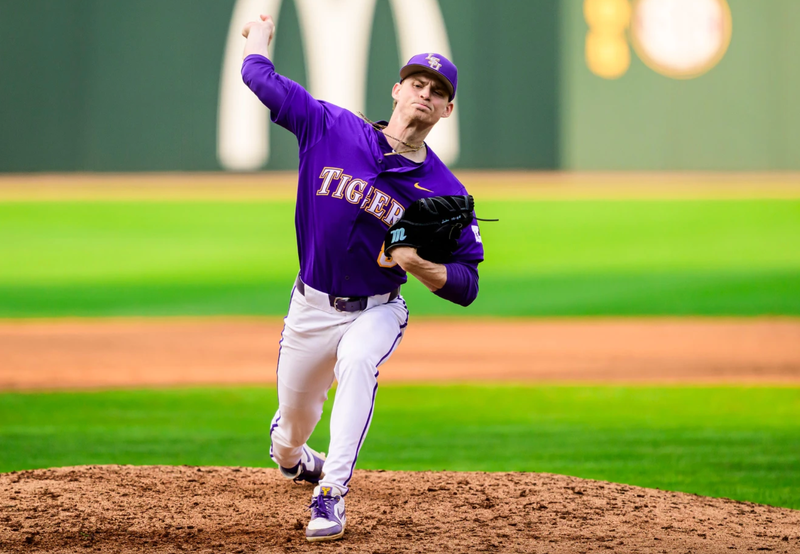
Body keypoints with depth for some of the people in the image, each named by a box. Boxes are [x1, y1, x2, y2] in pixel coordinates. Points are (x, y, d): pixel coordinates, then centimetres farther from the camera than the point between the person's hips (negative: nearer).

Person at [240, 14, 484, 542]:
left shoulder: (444, 192, -11)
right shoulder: (331, 129, -9)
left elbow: (466, 287, -10)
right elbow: (261, 77, -1)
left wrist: (416, 262, -28)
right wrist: (260, 33, 18)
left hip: (376, 311, -2)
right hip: (311, 308, 2)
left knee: (357, 361, -37)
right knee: (291, 432, 14)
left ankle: (332, 494, -34)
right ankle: (292, 458, 54)